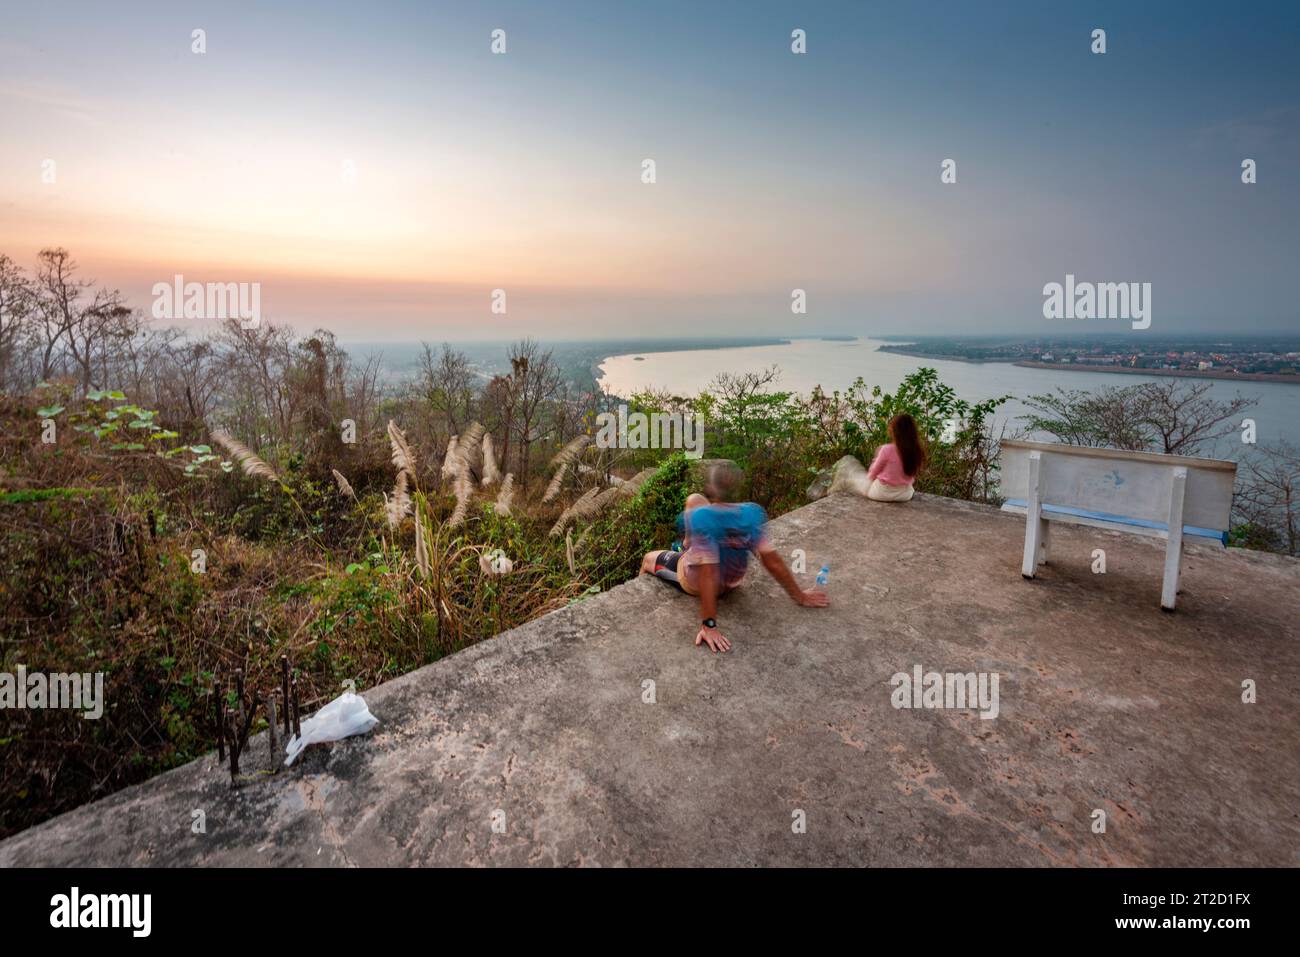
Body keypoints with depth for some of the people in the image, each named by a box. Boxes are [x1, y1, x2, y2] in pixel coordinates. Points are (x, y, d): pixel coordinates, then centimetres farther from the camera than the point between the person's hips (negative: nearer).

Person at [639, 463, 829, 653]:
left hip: (694, 583, -5)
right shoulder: (752, 512, -25)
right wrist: (800, 596, -14)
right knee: (695, 499, 16)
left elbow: (707, 575, -41)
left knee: (647, 559, 24)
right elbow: (772, 560, -25)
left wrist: (709, 625, -38)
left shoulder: (700, 517, -39)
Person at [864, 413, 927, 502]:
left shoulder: (887, 449, -23)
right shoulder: (917, 451, -9)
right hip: (904, 495, 4)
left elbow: (873, 473, -9)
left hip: (882, 493, -4)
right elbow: (912, 474, 5)